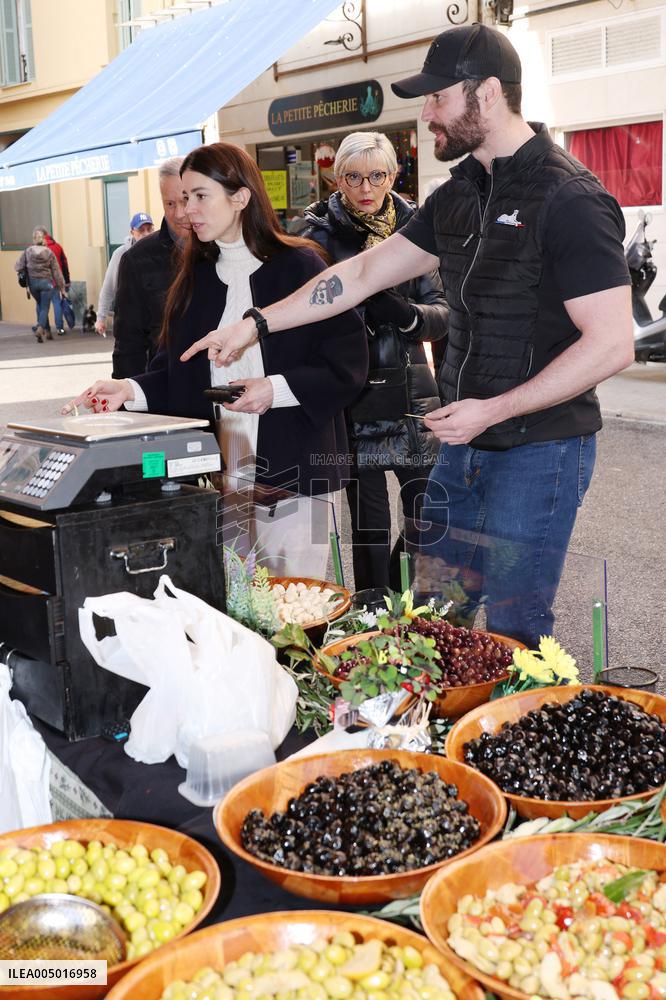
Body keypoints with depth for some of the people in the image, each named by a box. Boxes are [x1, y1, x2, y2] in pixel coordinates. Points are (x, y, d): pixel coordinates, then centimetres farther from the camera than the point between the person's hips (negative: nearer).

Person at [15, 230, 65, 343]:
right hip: (46, 282, -2)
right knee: (44, 308, 2)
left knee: (40, 305, 21)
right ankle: (40, 328, -20)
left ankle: (46, 330, 22)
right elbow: (56, 271, -1)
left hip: (32, 282, 2)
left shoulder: (27, 251, -2)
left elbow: (17, 267, -2)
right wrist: (61, 287, 5)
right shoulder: (49, 253, -3)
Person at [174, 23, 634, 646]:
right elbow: (364, 273, 15)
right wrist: (255, 325, 11)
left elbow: (611, 344, -19)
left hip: (540, 448, -8)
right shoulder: (459, 196, 11)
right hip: (465, 443, 8)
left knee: (511, 635, -2)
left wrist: (492, 411, -19)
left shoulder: (569, 198, -15)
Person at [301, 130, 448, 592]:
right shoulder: (321, 235, 2)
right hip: (354, 396, -3)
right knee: (370, 525, 2)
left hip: (411, 392, 3)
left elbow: (442, 313, 5)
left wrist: (407, 314, -16)